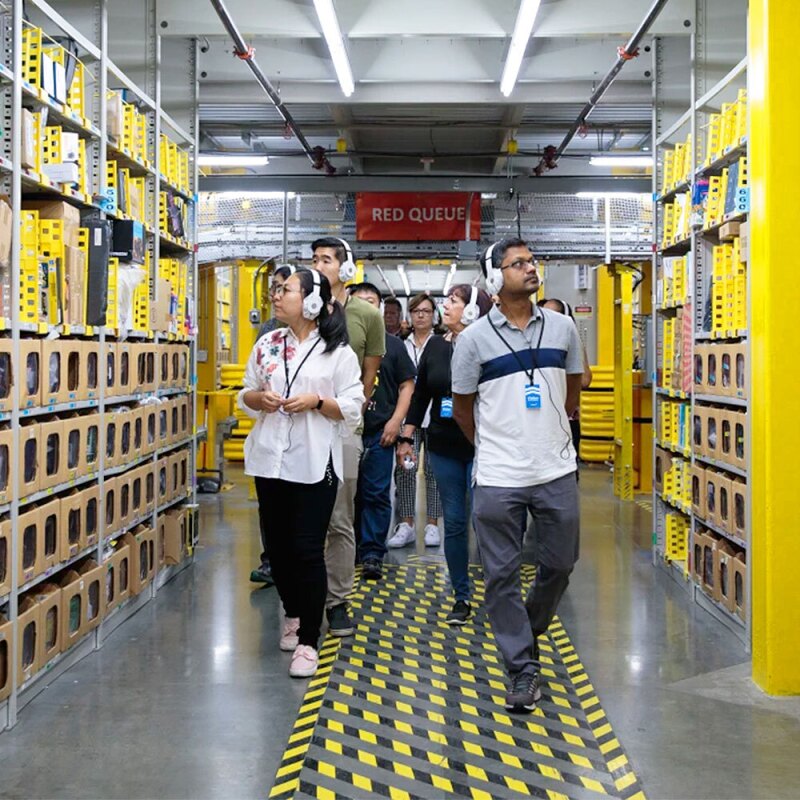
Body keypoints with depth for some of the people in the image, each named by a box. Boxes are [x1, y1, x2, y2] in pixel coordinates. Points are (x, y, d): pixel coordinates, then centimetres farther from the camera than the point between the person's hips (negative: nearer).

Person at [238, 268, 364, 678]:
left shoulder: (338, 352, -5)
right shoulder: (267, 344, 7)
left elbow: (352, 409, -5)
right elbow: (245, 395, 14)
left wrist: (317, 402, -19)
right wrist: (259, 398, -8)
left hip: (314, 464, -5)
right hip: (271, 459, 5)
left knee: (308, 550, -4)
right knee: (277, 545, 14)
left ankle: (308, 641, 4)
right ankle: (293, 614, 37)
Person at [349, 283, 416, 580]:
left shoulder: (392, 344, 8)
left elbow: (407, 385, 8)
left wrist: (396, 420, -3)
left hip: (379, 432, -1)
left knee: (376, 494, -2)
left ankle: (372, 554, 2)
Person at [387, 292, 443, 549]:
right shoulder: (403, 345, 11)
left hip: (435, 414, -2)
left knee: (434, 468, 3)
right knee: (404, 467, -5)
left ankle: (432, 524, 10)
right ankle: (406, 524, 1)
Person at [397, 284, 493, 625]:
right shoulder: (435, 346, 7)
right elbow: (420, 394, 13)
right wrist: (406, 437, 11)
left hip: (480, 447, -5)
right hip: (443, 449, 5)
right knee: (454, 523, 9)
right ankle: (462, 598, 18)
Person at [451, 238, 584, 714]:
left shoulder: (561, 328, 5)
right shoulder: (474, 339, -3)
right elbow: (463, 407, 7)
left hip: (556, 471, 3)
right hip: (498, 478, -2)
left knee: (560, 564, 11)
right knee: (502, 575, 2)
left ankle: (529, 630, 37)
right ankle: (523, 667, 13)